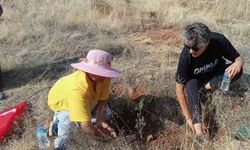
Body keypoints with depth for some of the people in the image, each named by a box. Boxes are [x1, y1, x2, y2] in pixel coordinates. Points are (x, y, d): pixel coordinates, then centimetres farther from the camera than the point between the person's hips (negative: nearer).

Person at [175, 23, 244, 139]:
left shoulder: (219, 41, -29)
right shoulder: (185, 56, -33)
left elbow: (238, 58, -13)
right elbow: (179, 88, -27)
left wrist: (238, 64, -39)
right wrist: (188, 117, -29)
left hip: (216, 73, 2)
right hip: (196, 79, -2)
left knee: (237, 71, -29)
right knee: (191, 85, -37)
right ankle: (198, 131, -46)